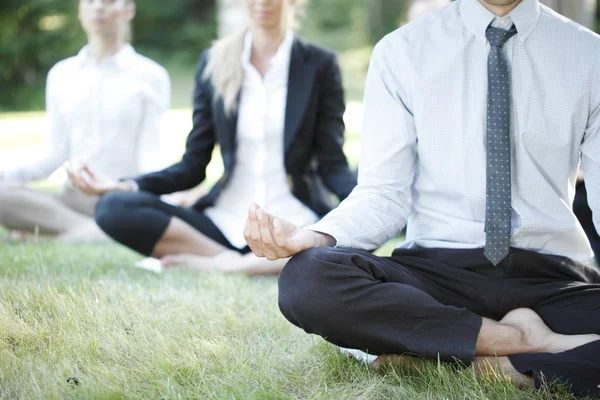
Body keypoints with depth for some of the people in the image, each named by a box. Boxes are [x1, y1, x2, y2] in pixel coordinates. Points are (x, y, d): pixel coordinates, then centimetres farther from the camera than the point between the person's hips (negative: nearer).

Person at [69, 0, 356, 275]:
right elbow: (193, 166, 9)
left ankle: (218, 264, -26)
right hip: (227, 221, 2)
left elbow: (332, 164, 0)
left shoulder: (319, 65, 4)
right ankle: (233, 261, -21)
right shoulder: (214, 63, 10)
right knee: (114, 207, -19)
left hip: (297, 222, -2)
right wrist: (128, 186, -8)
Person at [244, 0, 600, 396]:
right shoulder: (401, 51, 4)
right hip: (437, 267, 2)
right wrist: (312, 238, -21)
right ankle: (524, 339, -18)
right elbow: (385, 193, 1)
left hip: (552, 276, -1)